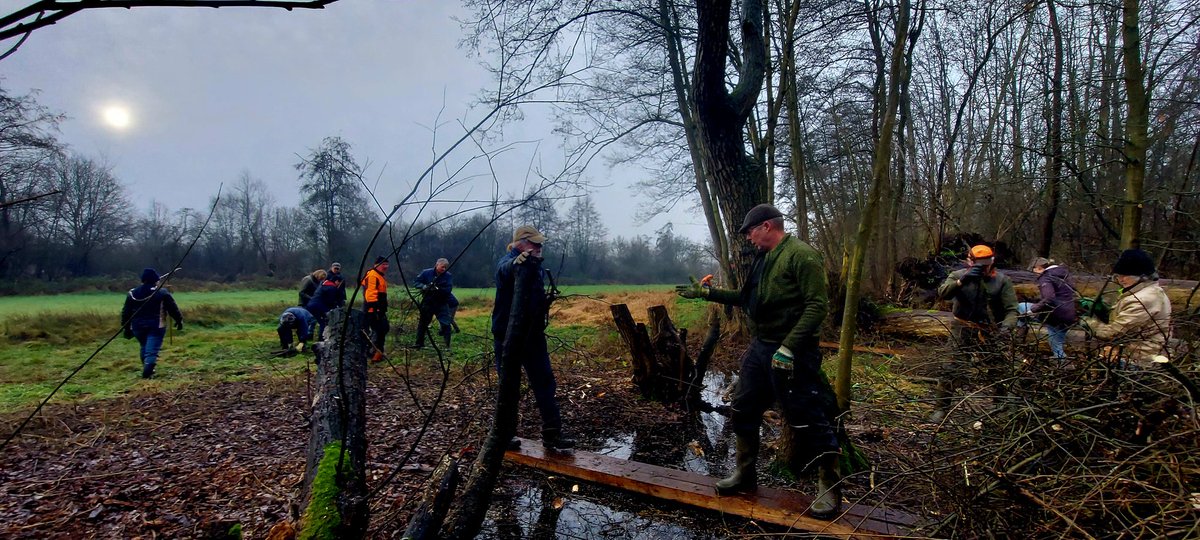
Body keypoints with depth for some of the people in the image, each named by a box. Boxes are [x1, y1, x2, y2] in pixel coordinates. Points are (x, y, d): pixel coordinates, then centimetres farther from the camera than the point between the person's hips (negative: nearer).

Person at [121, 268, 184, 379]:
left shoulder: (132, 294, 8)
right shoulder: (162, 293, -5)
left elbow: (126, 312, 12)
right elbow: (173, 308, -3)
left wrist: (127, 328, 19)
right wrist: (179, 320, 9)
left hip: (138, 326, 5)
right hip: (156, 326, -4)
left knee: (144, 347, 22)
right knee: (152, 349, -6)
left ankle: (147, 369, 28)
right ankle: (147, 373, -18)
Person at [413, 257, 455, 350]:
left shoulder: (448, 276, -6)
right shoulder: (426, 273, -5)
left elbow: (448, 289, -15)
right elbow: (416, 281, -1)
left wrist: (438, 289, -30)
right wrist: (424, 287, -20)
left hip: (441, 303, -1)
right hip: (427, 302, 1)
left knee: (446, 324, -10)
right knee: (423, 323, 12)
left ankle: (447, 345, -4)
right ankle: (419, 344, 27)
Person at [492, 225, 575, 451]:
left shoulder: (536, 265, 11)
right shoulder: (507, 262, -12)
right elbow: (505, 269, -39)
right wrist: (517, 262, -60)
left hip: (533, 333, 7)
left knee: (545, 382, 4)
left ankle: (552, 434, 10)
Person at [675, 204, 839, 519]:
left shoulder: (801, 255, -14)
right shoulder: (762, 259, 13)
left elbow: (817, 305, -21)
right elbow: (746, 298, 23)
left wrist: (788, 347, -25)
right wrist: (706, 293, 19)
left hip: (791, 353, -9)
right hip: (759, 347, 9)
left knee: (808, 420, -1)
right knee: (744, 410, 13)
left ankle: (829, 489, 17)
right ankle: (745, 474, 29)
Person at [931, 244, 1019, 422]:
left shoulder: (1002, 280, 1)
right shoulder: (958, 275, -1)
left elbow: (1012, 309, -5)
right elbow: (942, 293, -17)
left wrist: (1006, 326, -24)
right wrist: (961, 281, -32)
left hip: (990, 334, 2)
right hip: (963, 332, -2)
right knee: (954, 369, -10)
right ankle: (940, 408, -4)